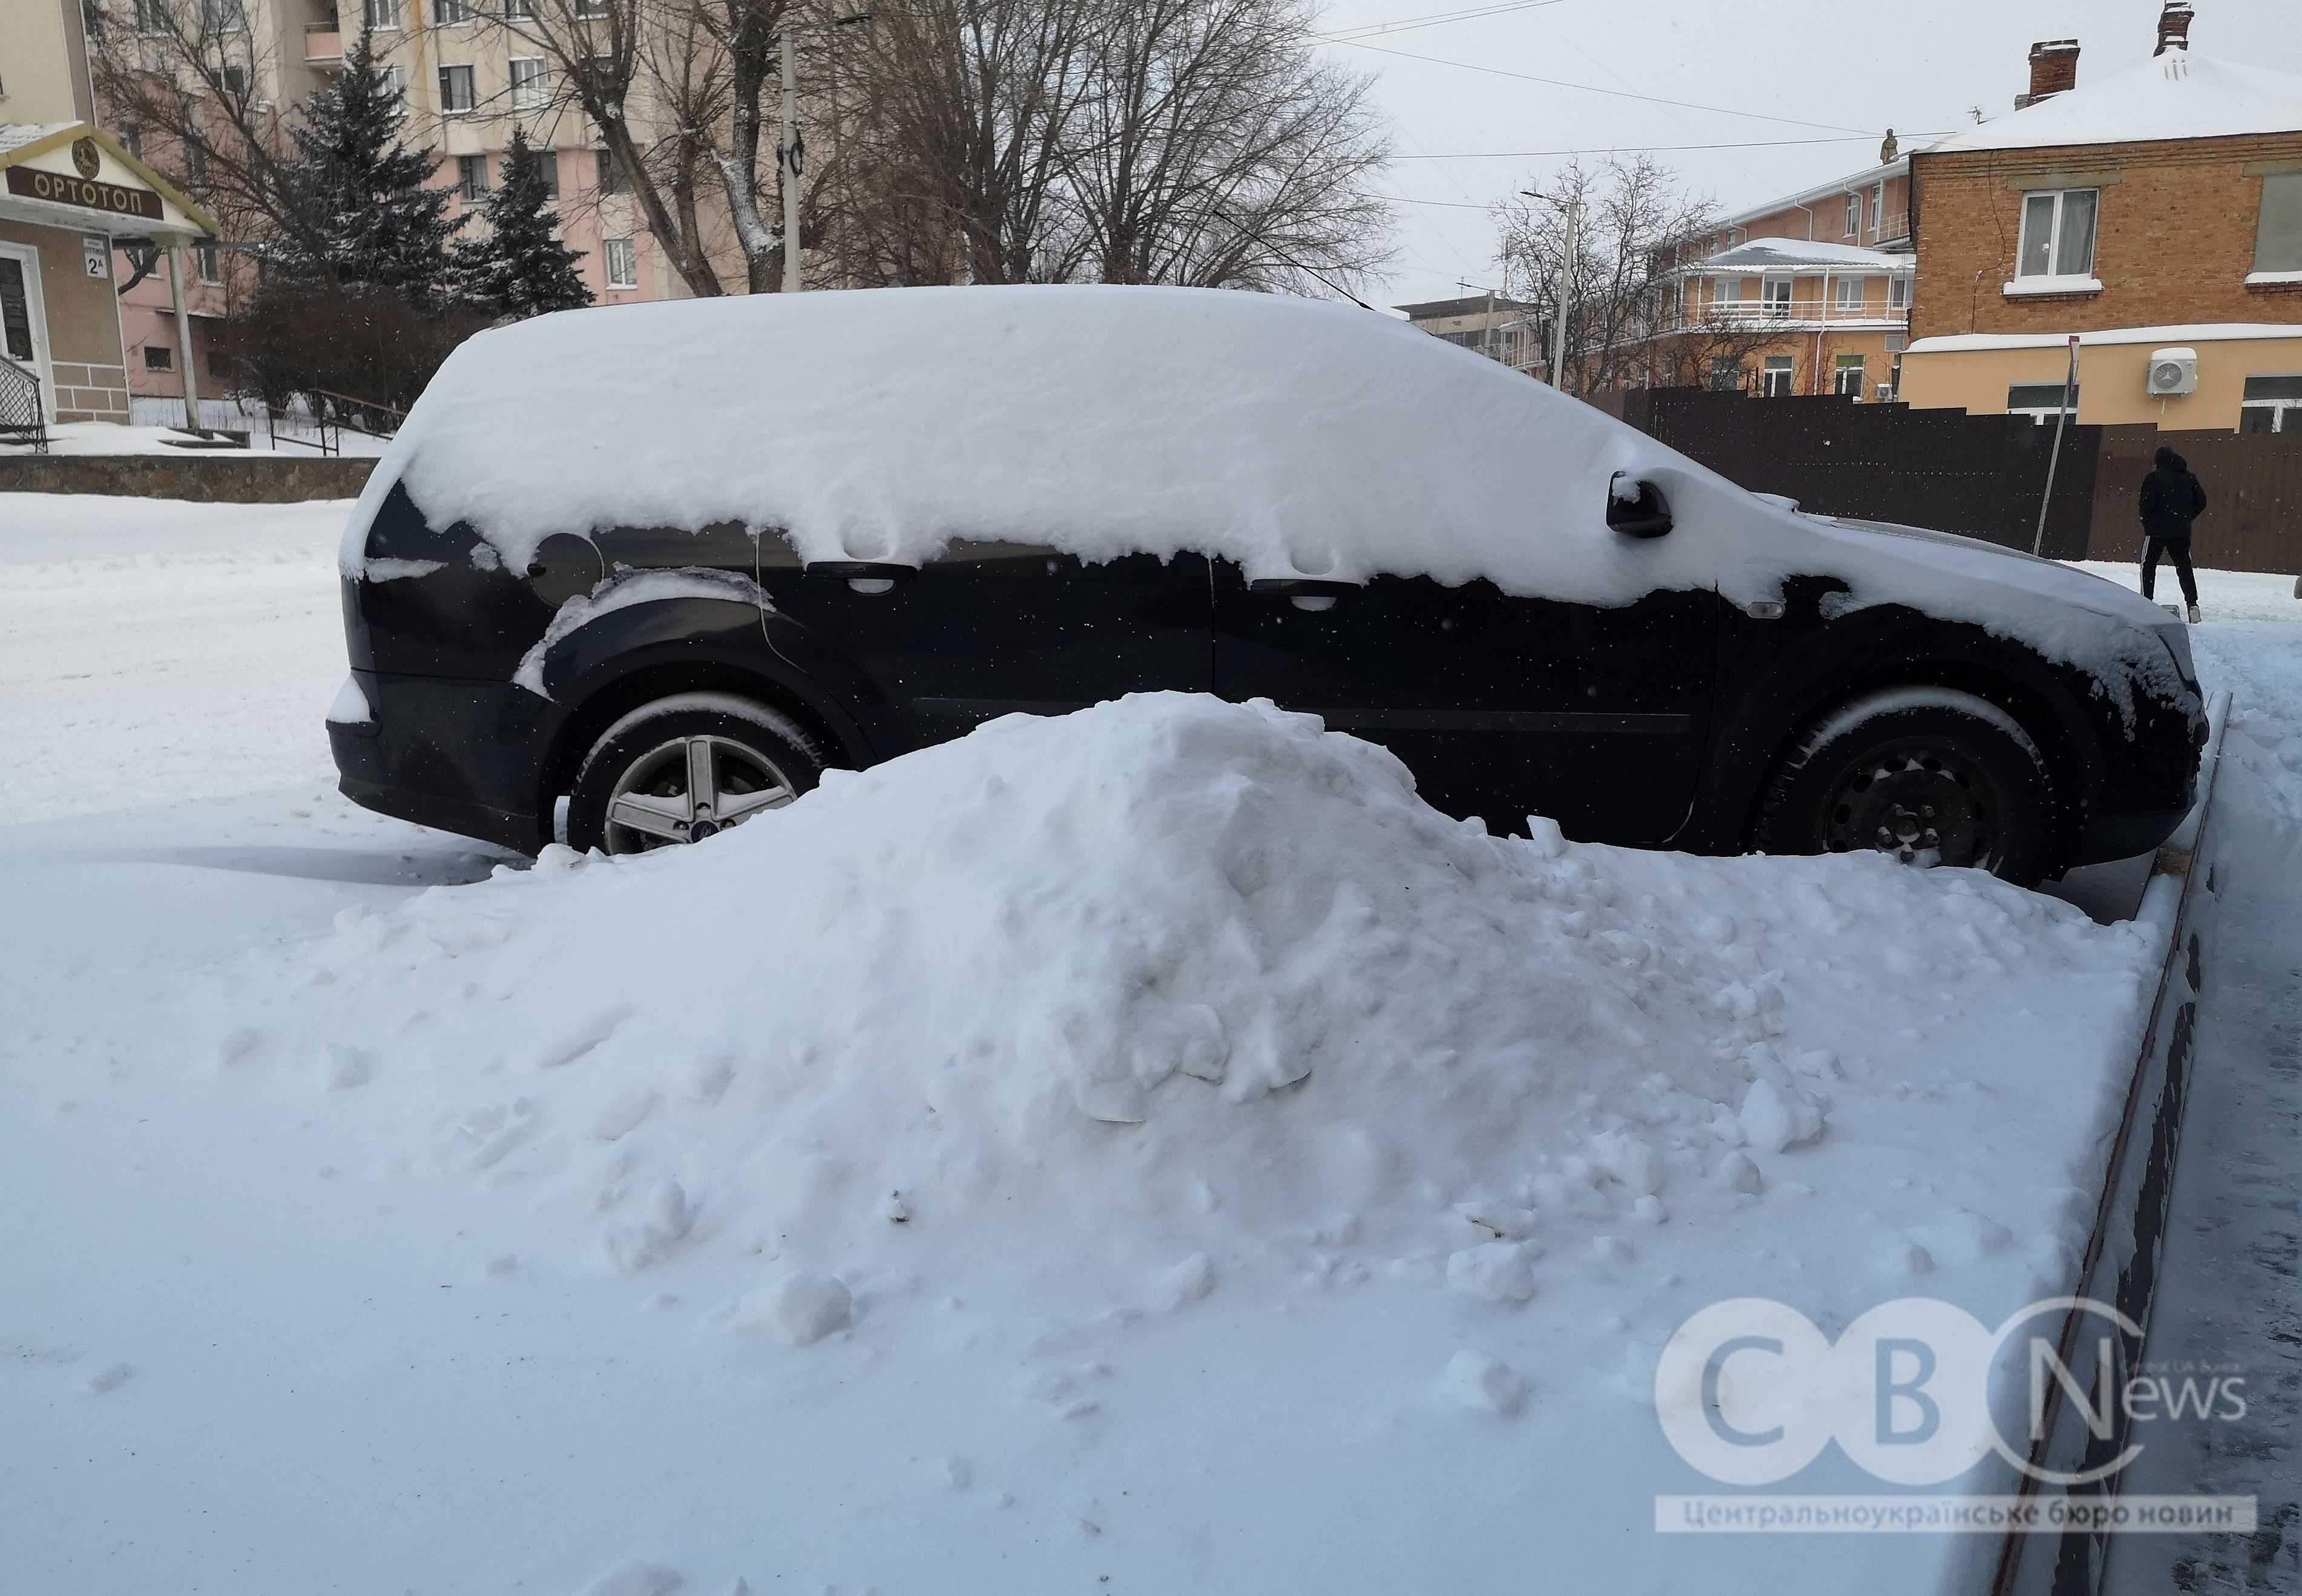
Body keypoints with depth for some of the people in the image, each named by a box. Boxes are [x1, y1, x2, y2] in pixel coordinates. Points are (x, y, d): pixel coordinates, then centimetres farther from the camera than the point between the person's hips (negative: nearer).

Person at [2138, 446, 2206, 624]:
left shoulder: (2154, 478, -8)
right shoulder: (2189, 478, 7)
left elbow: (2147, 504, -13)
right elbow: (2201, 502, 9)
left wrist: (2147, 523, 2)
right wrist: (2187, 519, 15)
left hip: (2157, 530, -4)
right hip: (2182, 532, 4)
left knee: (2148, 566, 8)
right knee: (2184, 567, 9)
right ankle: (2192, 604, 2)